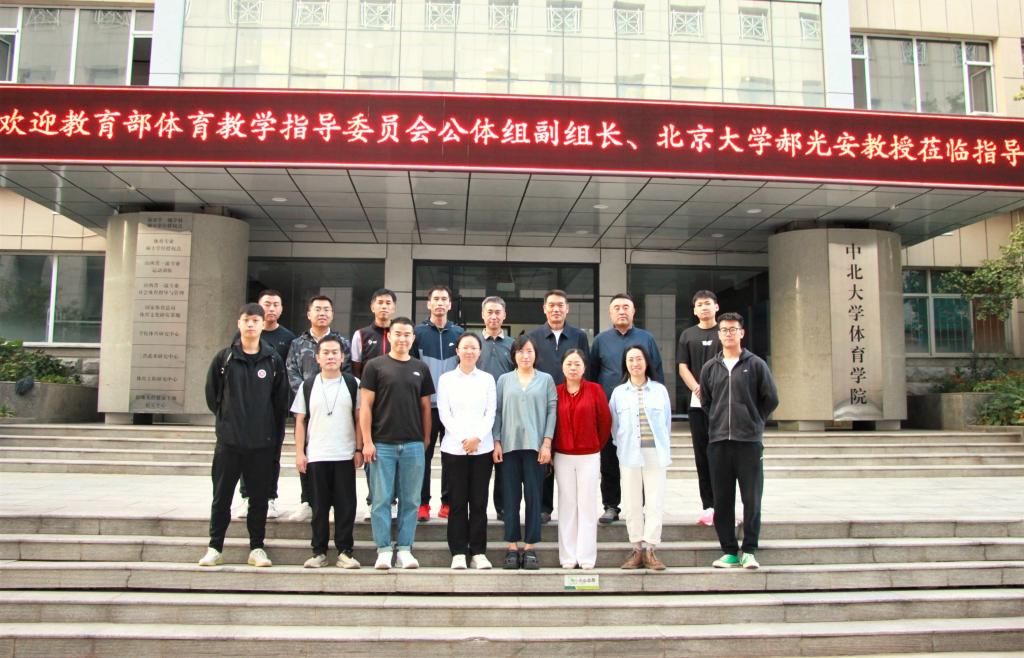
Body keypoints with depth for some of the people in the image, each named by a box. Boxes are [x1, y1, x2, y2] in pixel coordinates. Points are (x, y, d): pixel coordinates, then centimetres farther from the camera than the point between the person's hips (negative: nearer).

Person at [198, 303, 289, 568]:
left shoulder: (273, 360, 2)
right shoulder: (224, 357, 2)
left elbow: (281, 400, 4)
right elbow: (211, 393, 10)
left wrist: (276, 436, 2)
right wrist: (225, 418, 9)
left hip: (263, 442, 0)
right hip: (228, 440, 0)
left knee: (259, 498, 7)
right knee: (222, 497, 6)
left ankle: (256, 548, 17)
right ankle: (215, 548, 16)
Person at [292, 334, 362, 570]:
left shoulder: (352, 384, 4)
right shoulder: (308, 386, 7)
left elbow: (359, 419, 3)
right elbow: (300, 421, 7)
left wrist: (359, 449, -3)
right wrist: (299, 453, 1)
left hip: (345, 456, -1)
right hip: (316, 456, 1)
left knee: (346, 505, 1)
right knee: (319, 506, 6)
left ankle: (344, 552, 9)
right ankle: (319, 552, 15)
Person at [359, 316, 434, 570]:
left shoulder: (421, 368, 10)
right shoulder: (375, 366, 2)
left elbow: (426, 407, 13)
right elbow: (365, 405, -1)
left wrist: (426, 441, 7)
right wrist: (367, 441, -8)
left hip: (413, 445, 2)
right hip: (382, 444, -2)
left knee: (410, 500, 5)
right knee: (381, 499, 2)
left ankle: (404, 549, 14)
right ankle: (384, 550, 10)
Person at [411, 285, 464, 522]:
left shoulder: (459, 333, 8)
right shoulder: (418, 332, 3)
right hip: (426, 403, -1)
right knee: (423, 455, 3)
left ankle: (448, 502, 16)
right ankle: (422, 503, 11)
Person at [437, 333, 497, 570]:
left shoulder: (487, 379, 9)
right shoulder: (446, 379, 7)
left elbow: (490, 413, 4)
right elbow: (444, 414, 1)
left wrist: (477, 437, -11)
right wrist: (463, 439, -10)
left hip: (482, 448, 1)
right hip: (454, 448, -1)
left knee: (479, 502, 2)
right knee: (457, 502, 1)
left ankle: (478, 552, 9)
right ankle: (458, 553, 8)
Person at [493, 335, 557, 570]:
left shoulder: (546, 380, 8)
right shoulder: (504, 380, 11)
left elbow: (552, 411, 3)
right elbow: (497, 411, 8)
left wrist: (547, 444, -5)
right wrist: (496, 442, -1)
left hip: (535, 445, -1)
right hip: (510, 445, 1)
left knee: (533, 495, 0)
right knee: (511, 496, 3)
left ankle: (530, 547, 7)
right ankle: (512, 547, 8)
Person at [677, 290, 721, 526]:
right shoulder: (688, 335, 13)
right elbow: (683, 367, 7)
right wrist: (697, 388, -10)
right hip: (697, 402, 2)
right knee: (702, 454, 3)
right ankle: (708, 506, 8)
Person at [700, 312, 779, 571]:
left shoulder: (755, 364, 2)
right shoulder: (710, 368, 10)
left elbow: (771, 399, 6)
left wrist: (754, 421, 7)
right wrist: (719, 422, 10)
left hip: (749, 442, -2)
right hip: (718, 442, 2)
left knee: (752, 499, 1)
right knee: (722, 500, 5)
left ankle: (749, 551, 11)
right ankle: (729, 551, 14)